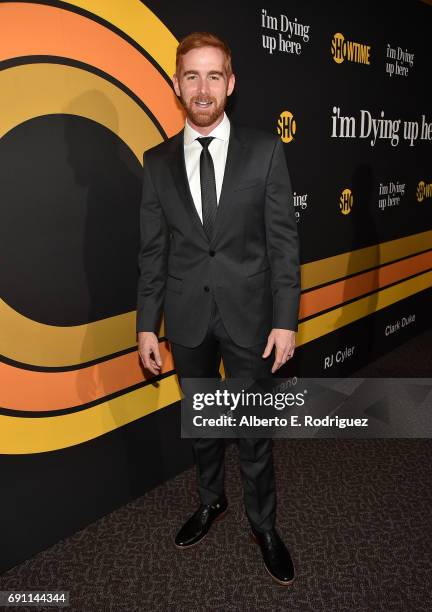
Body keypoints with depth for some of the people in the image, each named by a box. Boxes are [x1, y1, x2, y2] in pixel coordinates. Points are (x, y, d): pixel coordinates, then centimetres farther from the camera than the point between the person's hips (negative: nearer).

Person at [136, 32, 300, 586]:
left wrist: (285, 320, -10)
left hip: (248, 313, -2)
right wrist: (147, 325, 1)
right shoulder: (158, 161, 2)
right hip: (187, 318, 3)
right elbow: (152, 252, 3)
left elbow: (283, 241, -5)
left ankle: (263, 523, 34)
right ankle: (211, 502, 44)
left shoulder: (265, 150, -4)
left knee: (254, 428, 10)